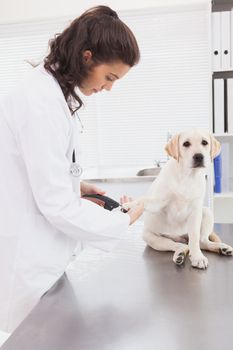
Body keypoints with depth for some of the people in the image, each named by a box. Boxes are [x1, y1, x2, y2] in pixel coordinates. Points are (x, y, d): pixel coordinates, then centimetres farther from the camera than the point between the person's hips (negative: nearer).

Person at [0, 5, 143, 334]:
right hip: (26, 264, -9)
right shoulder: (43, 104, -25)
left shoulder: (51, 90, 6)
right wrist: (123, 221, -11)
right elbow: (58, 206, -23)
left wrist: (76, 185, 5)